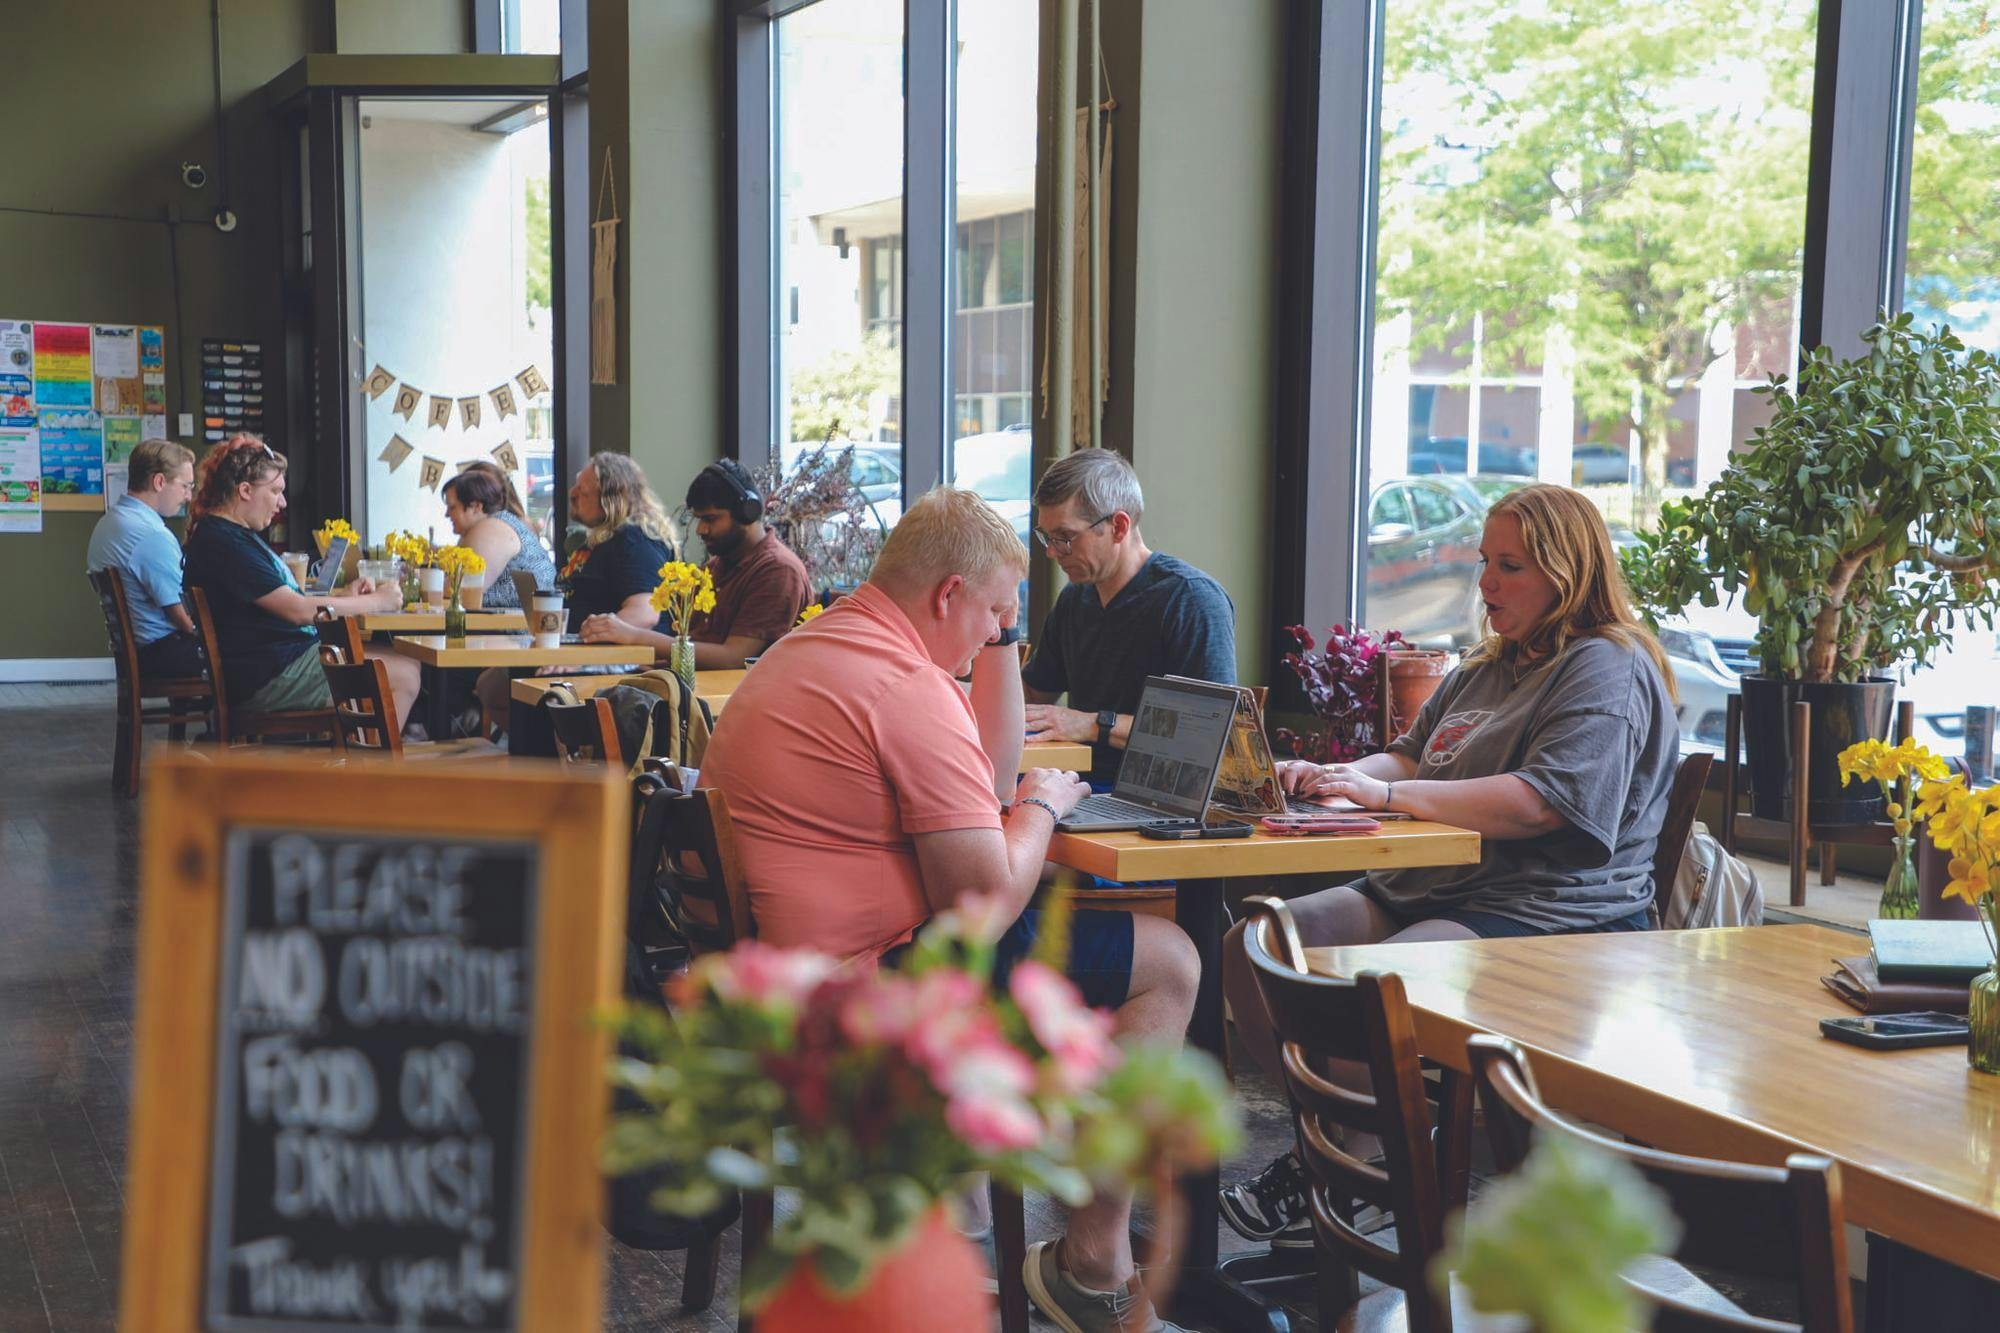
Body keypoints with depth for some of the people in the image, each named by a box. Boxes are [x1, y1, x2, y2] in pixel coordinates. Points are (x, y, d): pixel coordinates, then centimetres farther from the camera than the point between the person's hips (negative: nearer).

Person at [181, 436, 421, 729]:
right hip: (270, 675, -11)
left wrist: (343, 596, 7)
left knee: (408, 664, 4)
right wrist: (376, 601, -11)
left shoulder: (235, 535, 19)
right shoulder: (223, 543, -17)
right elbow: (299, 611, -20)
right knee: (405, 675, -14)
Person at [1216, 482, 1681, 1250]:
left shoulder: (1607, 671, -8)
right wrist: (1333, 777, 1)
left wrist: (1386, 794, -21)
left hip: (1546, 920, -10)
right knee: (1250, 950, -8)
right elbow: (1411, 754, 25)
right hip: (1429, 891, 10)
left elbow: (1542, 802, -22)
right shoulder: (1489, 667, 23)